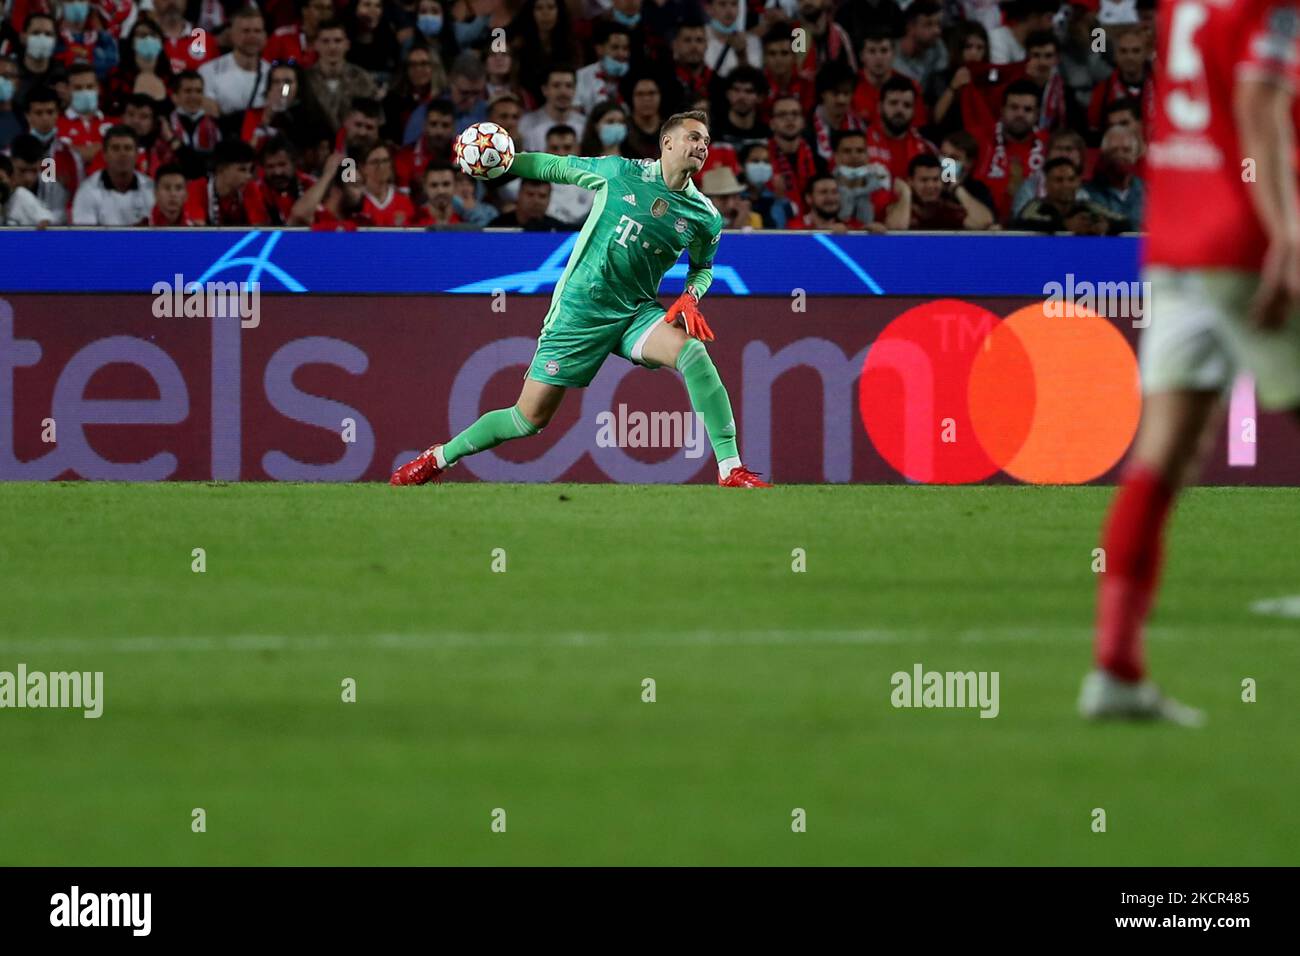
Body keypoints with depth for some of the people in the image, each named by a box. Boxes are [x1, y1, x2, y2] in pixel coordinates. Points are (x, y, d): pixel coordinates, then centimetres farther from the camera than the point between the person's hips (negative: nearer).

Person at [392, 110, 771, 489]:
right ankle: (438, 458, 25)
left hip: (636, 312, 2)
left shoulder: (705, 217, -1)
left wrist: (690, 298, -4)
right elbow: (554, 167, 7)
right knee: (529, 418, 0)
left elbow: (703, 267, 17)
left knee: (693, 351, -30)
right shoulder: (620, 172, -7)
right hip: (579, 311, -2)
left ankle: (731, 471, -26)